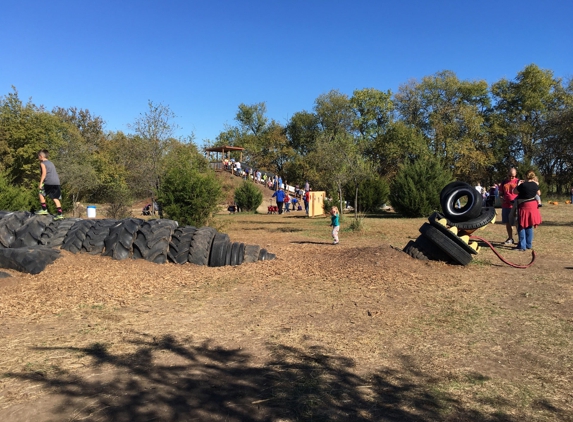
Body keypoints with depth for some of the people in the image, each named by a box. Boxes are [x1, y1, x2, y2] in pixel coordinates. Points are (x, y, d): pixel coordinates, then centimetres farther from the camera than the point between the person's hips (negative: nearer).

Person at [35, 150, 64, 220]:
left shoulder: (42, 163, 3)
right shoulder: (51, 163, 25)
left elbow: (44, 173, -10)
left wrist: (40, 183, -11)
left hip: (49, 182, -6)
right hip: (57, 182, 7)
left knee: (41, 194, 12)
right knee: (56, 198, 4)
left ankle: (44, 210, 10)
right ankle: (60, 214, -3)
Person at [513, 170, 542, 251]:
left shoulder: (523, 185, -18)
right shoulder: (535, 185, -1)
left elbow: (514, 192, -6)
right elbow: (538, 193, 17)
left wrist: (518, 184, 6)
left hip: (524, 206, -5)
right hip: (533, 206, 5)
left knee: (522, 226, 1)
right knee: (530, 226, 15)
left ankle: (522, 246, -3)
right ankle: (529, 244, 21)